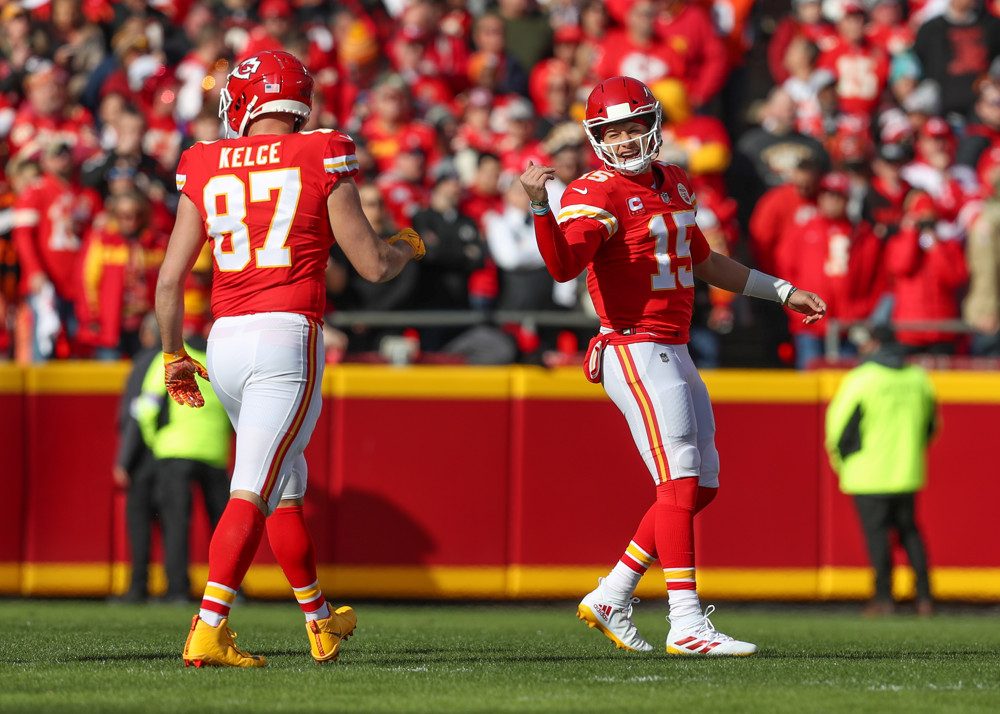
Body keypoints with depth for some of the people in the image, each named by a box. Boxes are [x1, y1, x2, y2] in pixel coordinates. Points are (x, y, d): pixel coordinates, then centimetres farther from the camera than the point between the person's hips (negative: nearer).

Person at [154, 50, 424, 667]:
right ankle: (208, 632, -20)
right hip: (287, 337, -5)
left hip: (225, 340, 5)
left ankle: (321, 622, 35)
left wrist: (174, 355, 23)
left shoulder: (206, 172, 8)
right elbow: (374, 265, 1)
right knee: (253, 492, -9)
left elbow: (171, 279, 9)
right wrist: (411, 244, 23)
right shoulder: (321, 161, -2)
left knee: (287, 483, 21)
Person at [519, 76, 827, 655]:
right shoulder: (597, 195, -10)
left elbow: (703, 262, 30)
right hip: (636, 352, -9)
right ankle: (686, 622, -19)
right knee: (680, 479, -16)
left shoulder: (674, 186, 16)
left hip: (674, 354, 9)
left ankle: (611, 598, 16)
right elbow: (563, 265, -27)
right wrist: (540, 205, -42)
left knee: (700, 486, 11)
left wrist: (783, 292, 34)